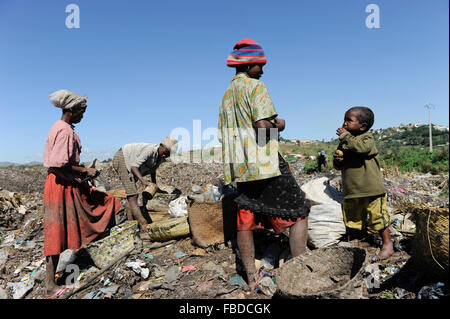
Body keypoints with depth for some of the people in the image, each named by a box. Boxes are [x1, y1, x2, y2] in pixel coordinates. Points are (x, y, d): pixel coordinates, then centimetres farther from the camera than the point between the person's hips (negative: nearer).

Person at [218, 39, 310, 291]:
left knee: (246, 221, 9)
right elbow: (263, 125, -18)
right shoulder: (256, 86, -5)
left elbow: (223, 134, 20)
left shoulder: (227, 95, 19)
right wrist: (279, 124, 1)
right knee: (298, 213, 3)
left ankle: (251, 279, 19)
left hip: (240, 167, 8)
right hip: (264, 163, -8)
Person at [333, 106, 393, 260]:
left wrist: (345, 136, -20)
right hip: (351, 190, 7)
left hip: (370, 188, -6)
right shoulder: (344, 143, 13)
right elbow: (339, 166, 16)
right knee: (352, 218, 14)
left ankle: (388, 243, 18)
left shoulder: (367, 138, -6)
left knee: (377, 216, 0)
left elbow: (361, 147, -30)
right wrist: (337, 160, -8)